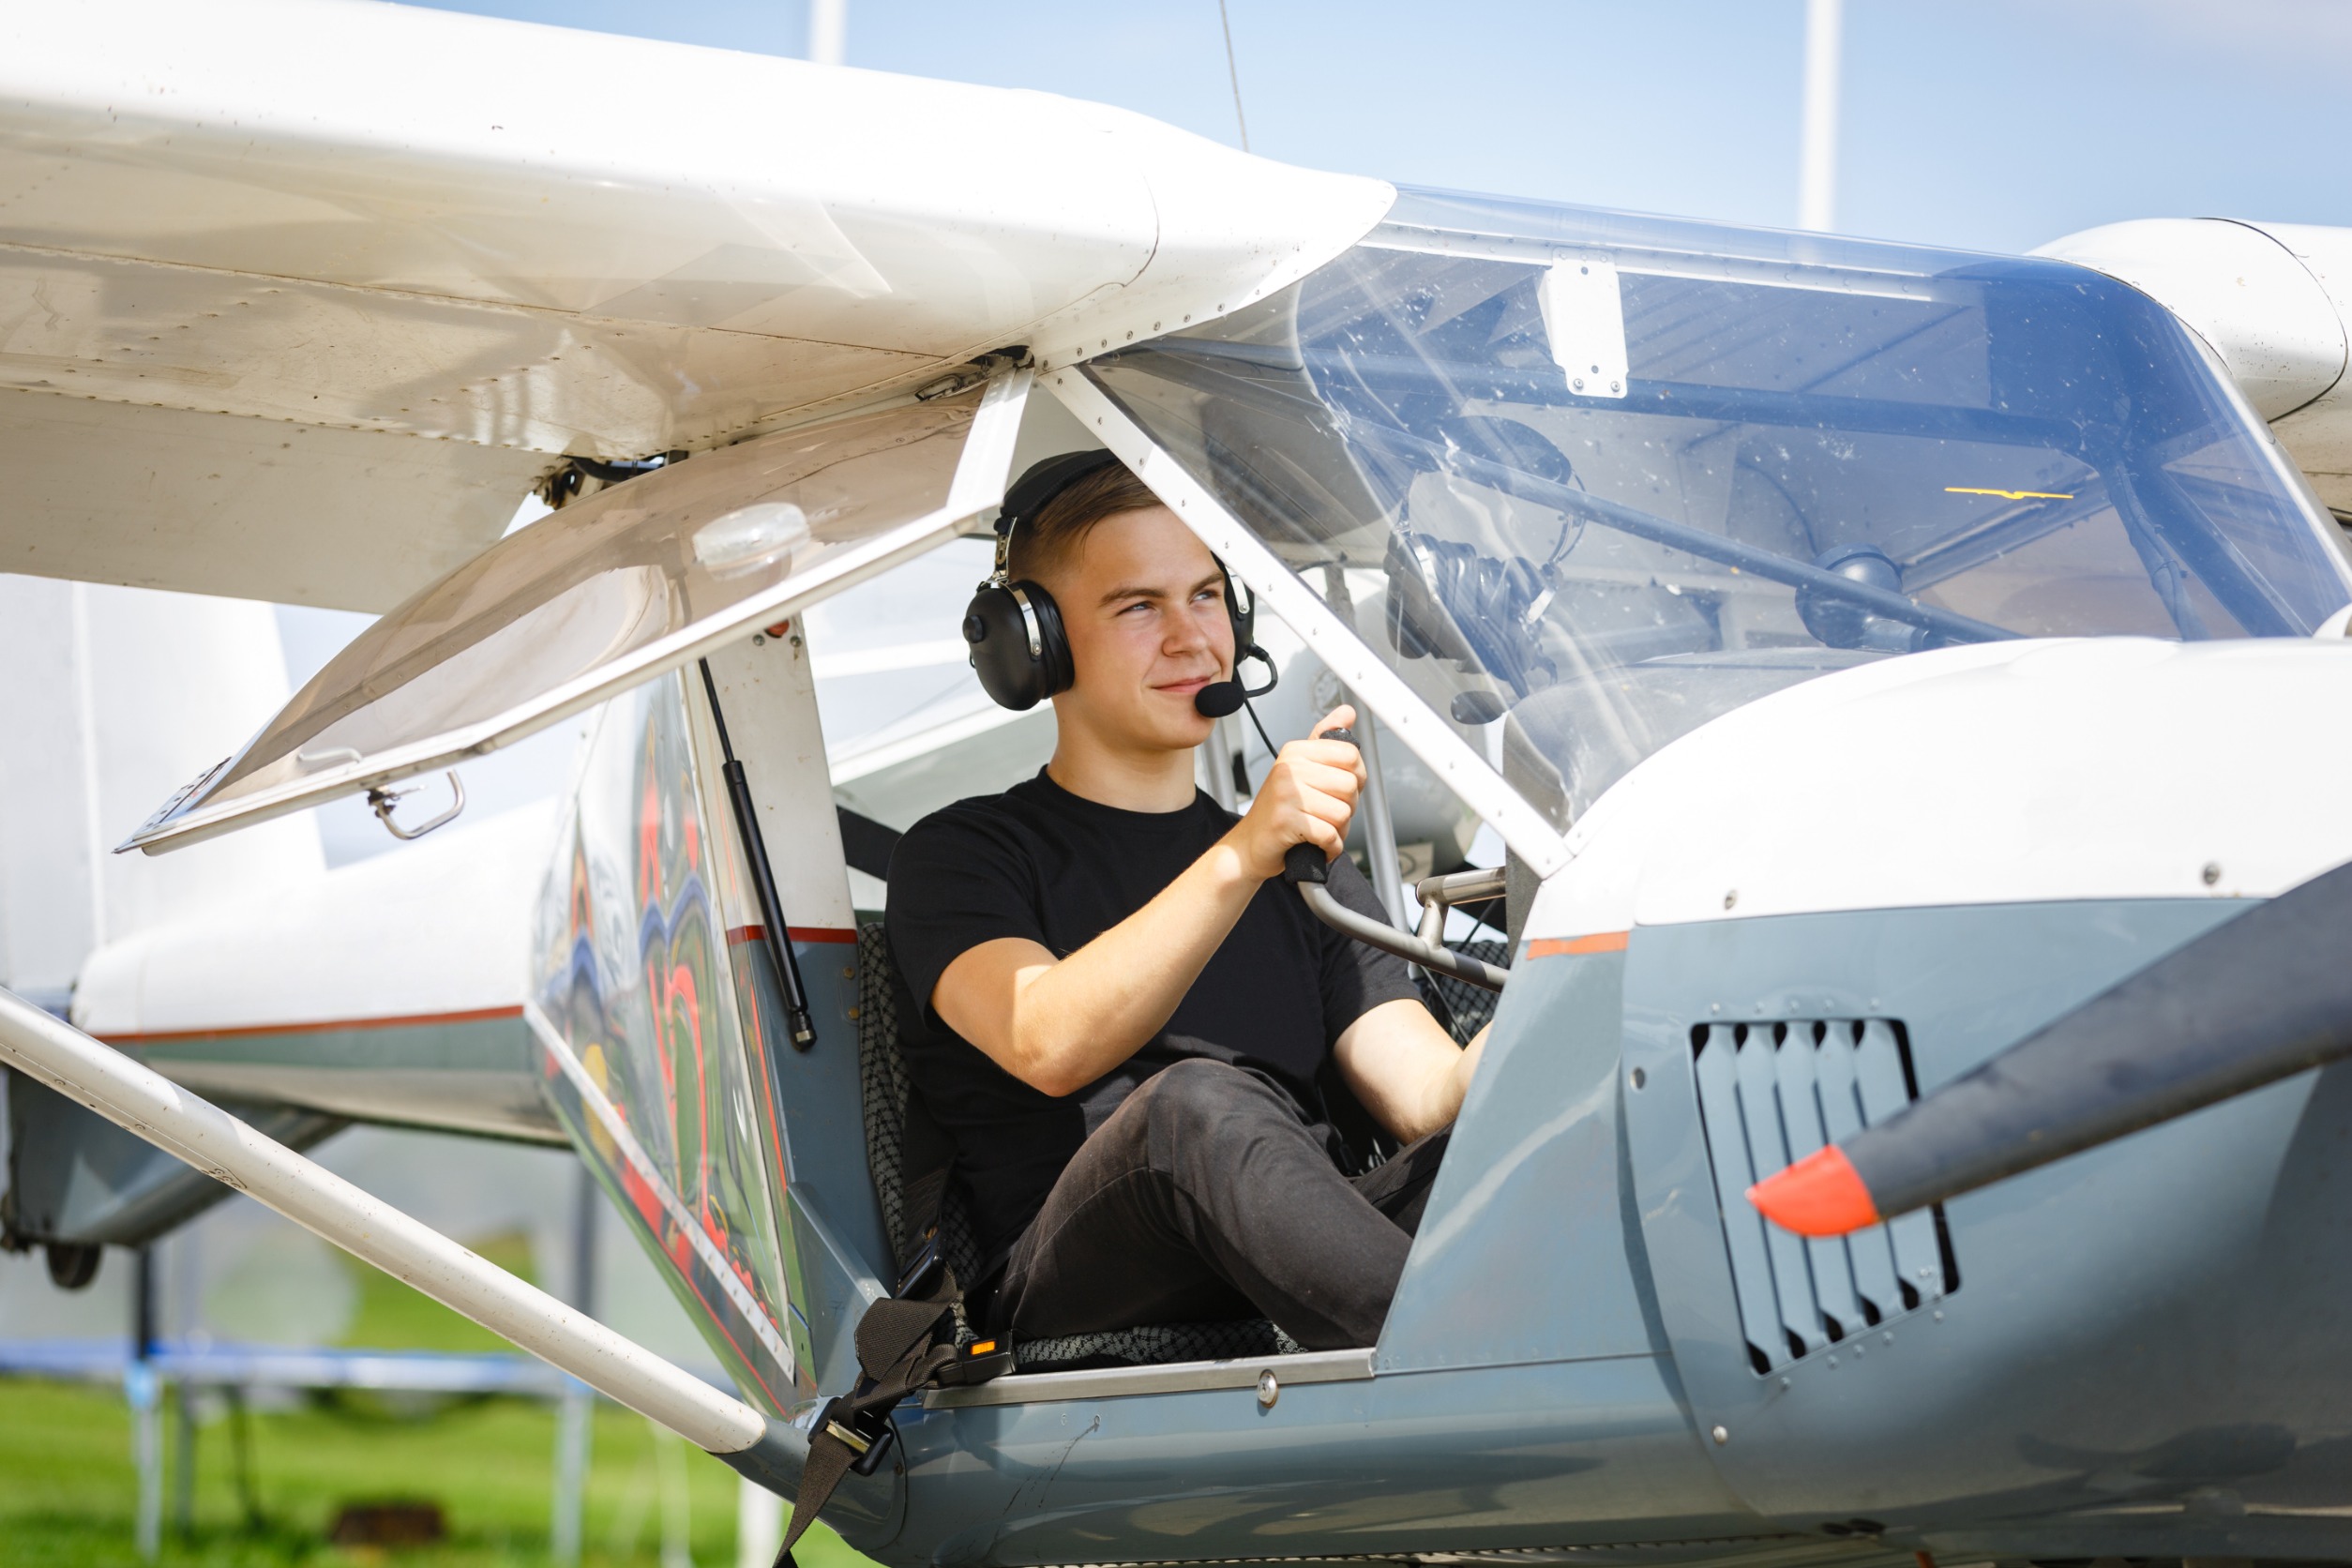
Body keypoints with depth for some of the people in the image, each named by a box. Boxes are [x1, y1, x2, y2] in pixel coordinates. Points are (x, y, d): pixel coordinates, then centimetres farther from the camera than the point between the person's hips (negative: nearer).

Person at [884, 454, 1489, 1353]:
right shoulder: (963, 856, 12)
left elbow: (1430, 1095, 11)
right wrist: (1242, 859, -25)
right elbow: (1048, 1047, -12)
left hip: (1306, 1264, 4)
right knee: (1201, 1105, -37)